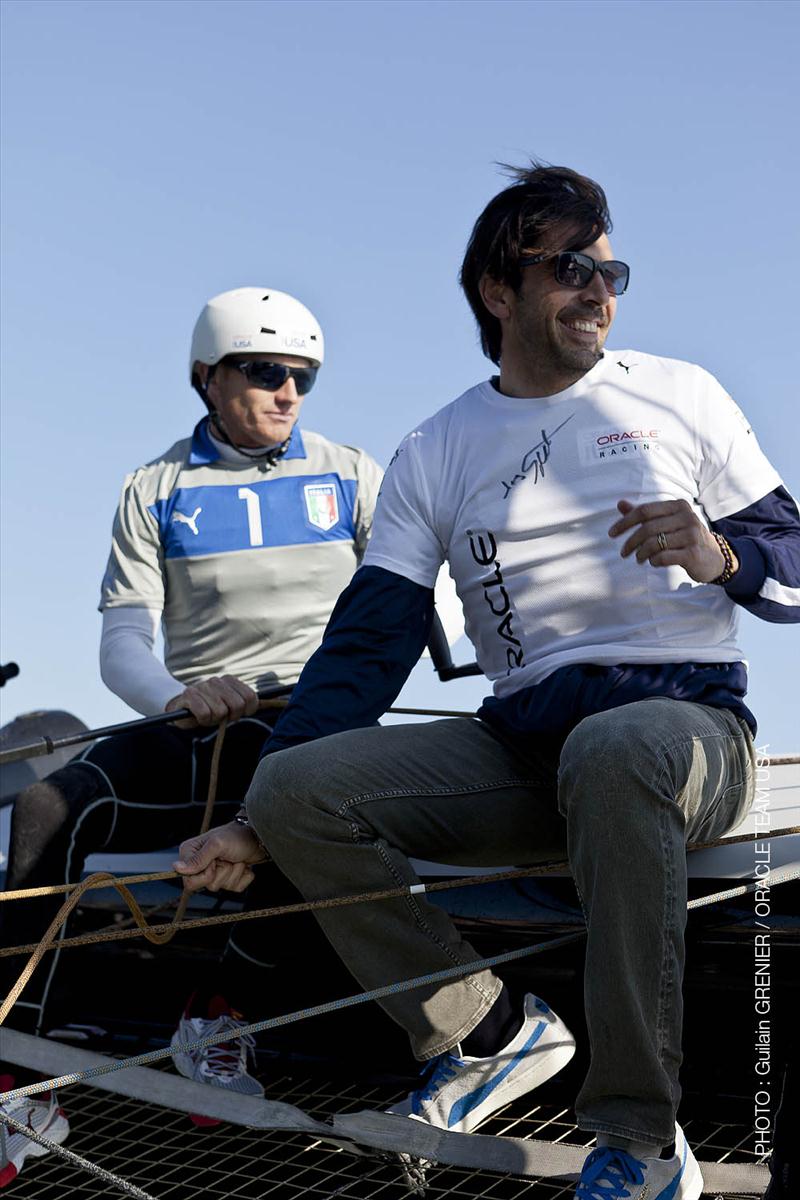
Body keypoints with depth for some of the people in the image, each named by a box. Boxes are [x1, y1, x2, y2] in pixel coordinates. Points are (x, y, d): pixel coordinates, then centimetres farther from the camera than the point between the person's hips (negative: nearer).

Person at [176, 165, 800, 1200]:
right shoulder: (434, 454, 12)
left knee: (613, 752, -38)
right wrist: (255, 826, -5)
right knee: (299, 782, -19)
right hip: (520, 744, 3)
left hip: (686, 717, -2)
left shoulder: (678, 396, 9)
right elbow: (367, 645, 5)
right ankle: (492, 1032, -2)